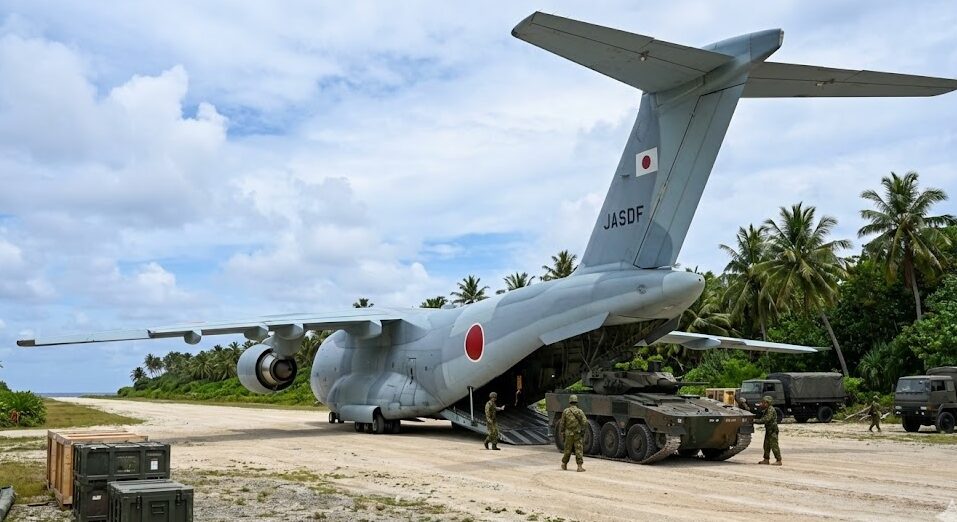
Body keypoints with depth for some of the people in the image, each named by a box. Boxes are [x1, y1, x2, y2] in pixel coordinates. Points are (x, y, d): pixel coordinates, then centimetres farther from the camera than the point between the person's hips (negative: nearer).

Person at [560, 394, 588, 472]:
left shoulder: (565, 411, -1)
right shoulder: (580, 411, -5)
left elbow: (562, 424, 2)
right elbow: (585, 422, -13)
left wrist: (563, 432, 12)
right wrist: (583, 431, -1)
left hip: (569, 434, 2)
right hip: (578, 434, -2)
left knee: (568, 450, 16)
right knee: (579, 450, 0)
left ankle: (564, 464, 27)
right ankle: (580, 466, -6)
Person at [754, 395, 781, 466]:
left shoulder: (771, 410, -17)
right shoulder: (767, 410, 15)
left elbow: (766, 419, -25)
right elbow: (763, 419, 21)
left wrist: (756, 421, -22)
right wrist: (755, 421, 7)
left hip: (773, 430, -10)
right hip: (768, 430, 10)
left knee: (774, 445, -8)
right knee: (766, 445, 12)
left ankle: (778, 460, -3)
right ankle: (766, 459, 18)